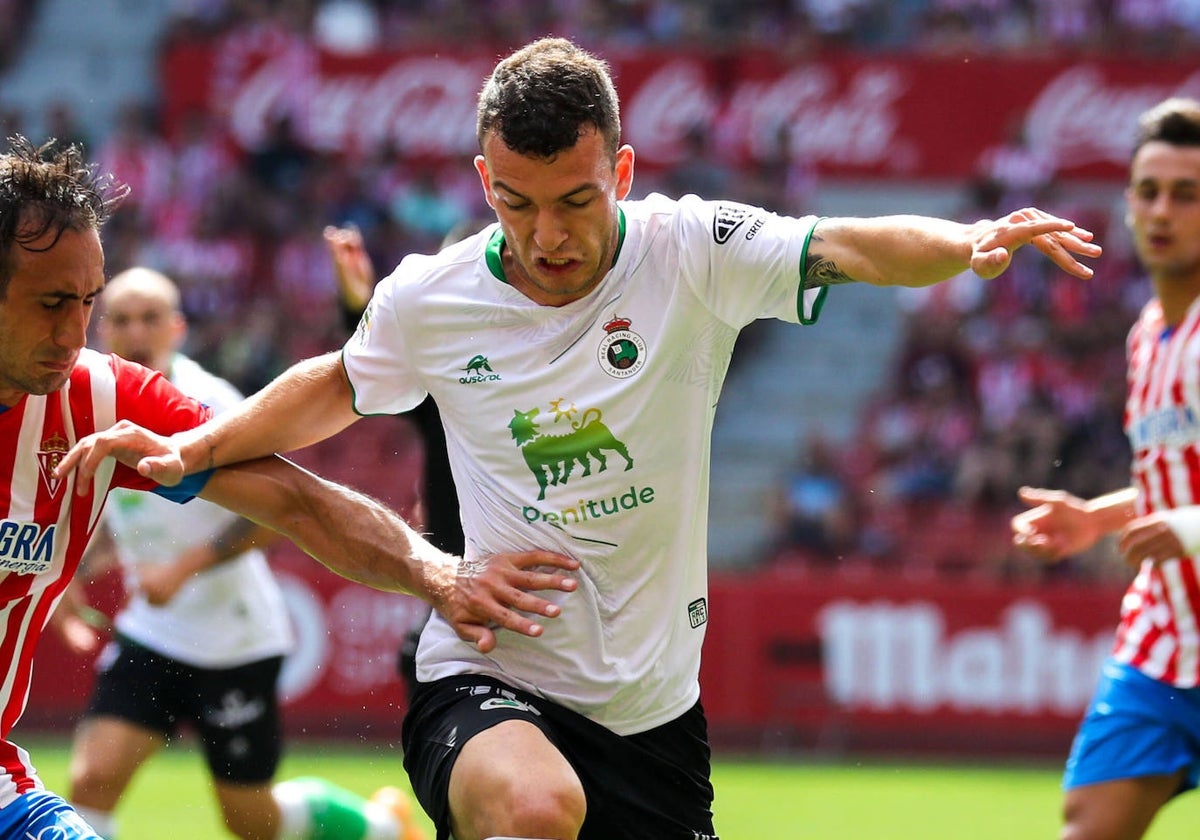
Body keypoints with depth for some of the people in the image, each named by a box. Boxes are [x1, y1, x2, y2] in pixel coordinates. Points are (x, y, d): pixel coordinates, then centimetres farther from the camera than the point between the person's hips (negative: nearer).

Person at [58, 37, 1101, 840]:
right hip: (485, 682, -2)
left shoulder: (692, 252, -8)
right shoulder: (425, 299, -4)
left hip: (653, 707, 2)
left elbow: (849, 247, -22)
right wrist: (193, 450, 8)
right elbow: (335, 387, 18)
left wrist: (971, 242, -41)